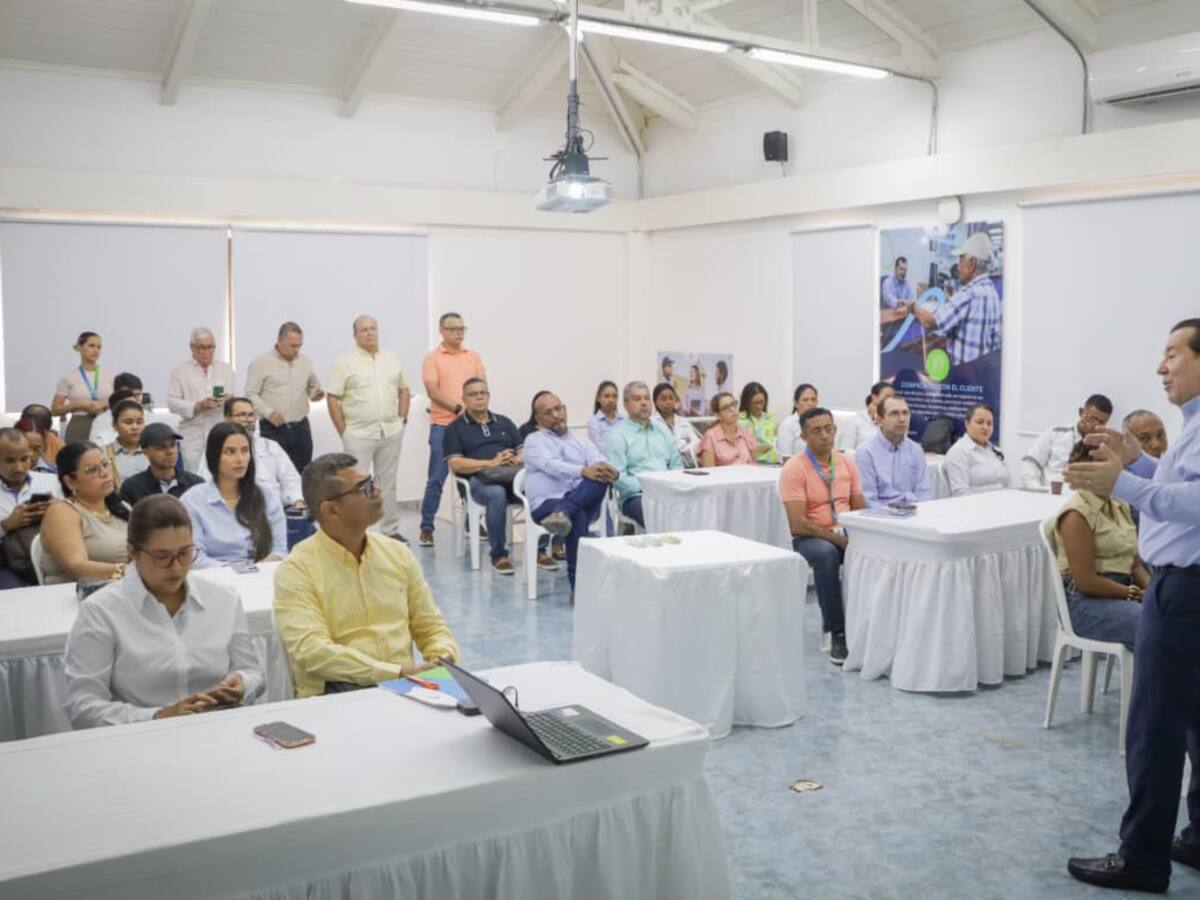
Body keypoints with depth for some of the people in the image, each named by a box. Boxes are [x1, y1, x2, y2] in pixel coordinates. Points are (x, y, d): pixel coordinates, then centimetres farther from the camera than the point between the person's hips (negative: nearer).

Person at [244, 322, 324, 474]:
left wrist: (316, 394, -2)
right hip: (273, 429, -4)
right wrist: (269, 412, -19)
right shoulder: (261, 363, -3)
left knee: (302, 474, 5)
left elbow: (314, 386, 22)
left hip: (301, 427, 4)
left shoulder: (305, 361, 11)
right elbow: (251, 394, -6)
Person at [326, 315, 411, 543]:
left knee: (388, 482, 11)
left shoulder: (392, 359, 10)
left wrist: (402, 418, 8)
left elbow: (403, 390, 18)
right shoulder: (345, 363, -4)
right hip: (359, 433, -4)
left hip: (391, 432, 4)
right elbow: (333, 398, -6)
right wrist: (343, 430, -8)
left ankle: (391, 530, 19)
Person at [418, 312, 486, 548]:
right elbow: (433, 392, -9)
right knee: (436, 478, -5)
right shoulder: (432, 358, 0)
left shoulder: (473, 356, 12)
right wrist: (458, 408, -18)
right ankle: (426, 527, 0)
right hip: (443, 425, -4)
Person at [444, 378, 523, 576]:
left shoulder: (504, 422, 27)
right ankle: (498, 555, -26)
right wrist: (490, 463, -10)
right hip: (479, 479, -3)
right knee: (497, 494, -40)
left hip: (513, 475, 3)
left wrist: (517, 459, -6)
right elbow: (455, 464, 1)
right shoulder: (456, 428, 15)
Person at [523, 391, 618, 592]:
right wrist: (584, 471, -29)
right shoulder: (534, 441, 12)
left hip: (583, 501, 3)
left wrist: (608, 470, -25)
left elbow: (601, 466, 3)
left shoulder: (583, 444, 24)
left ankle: (562, 513, -47)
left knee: (600, 478, -28)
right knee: (577, 516, -38)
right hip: (546, 503, -3)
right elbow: (551, 466, -10)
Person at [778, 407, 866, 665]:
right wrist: (837, 538, -22)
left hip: (846, 533, 5)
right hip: (810, 538, -4)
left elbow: (860, 510, 9)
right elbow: (798, 524, -18)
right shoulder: (794, 469, -11)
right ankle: (837, 633, -27)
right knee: (827, 554, -38)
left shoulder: (847, 463, 7)